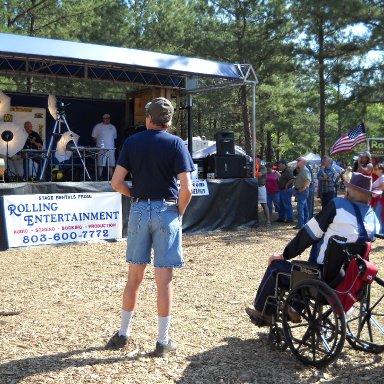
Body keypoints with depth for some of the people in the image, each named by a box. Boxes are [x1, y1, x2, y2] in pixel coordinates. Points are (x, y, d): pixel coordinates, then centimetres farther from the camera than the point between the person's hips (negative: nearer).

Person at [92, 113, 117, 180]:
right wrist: (99, 143, -2)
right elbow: (94, 137, 5)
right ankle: (100, 177, -3)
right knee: (101, 164, -6)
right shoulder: (98, 126, 3)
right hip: (101, 148, -4)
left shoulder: (113, 127, 16)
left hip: (111, 148, 4)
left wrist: (112, 144, 12)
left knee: (111, 164, 5)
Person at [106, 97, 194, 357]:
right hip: (166, 211, -3)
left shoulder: (132, 142, 4)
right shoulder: (176, 143, -4)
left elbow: (117, 182, -1)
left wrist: (136, 196, 13)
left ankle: (123, 335, 23)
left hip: (139, 211, 3)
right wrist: (179, 212, 2)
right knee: (164, 279, 2)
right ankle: (163, 341, 9)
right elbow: (187, 188, -13)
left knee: (135, 276, 13)